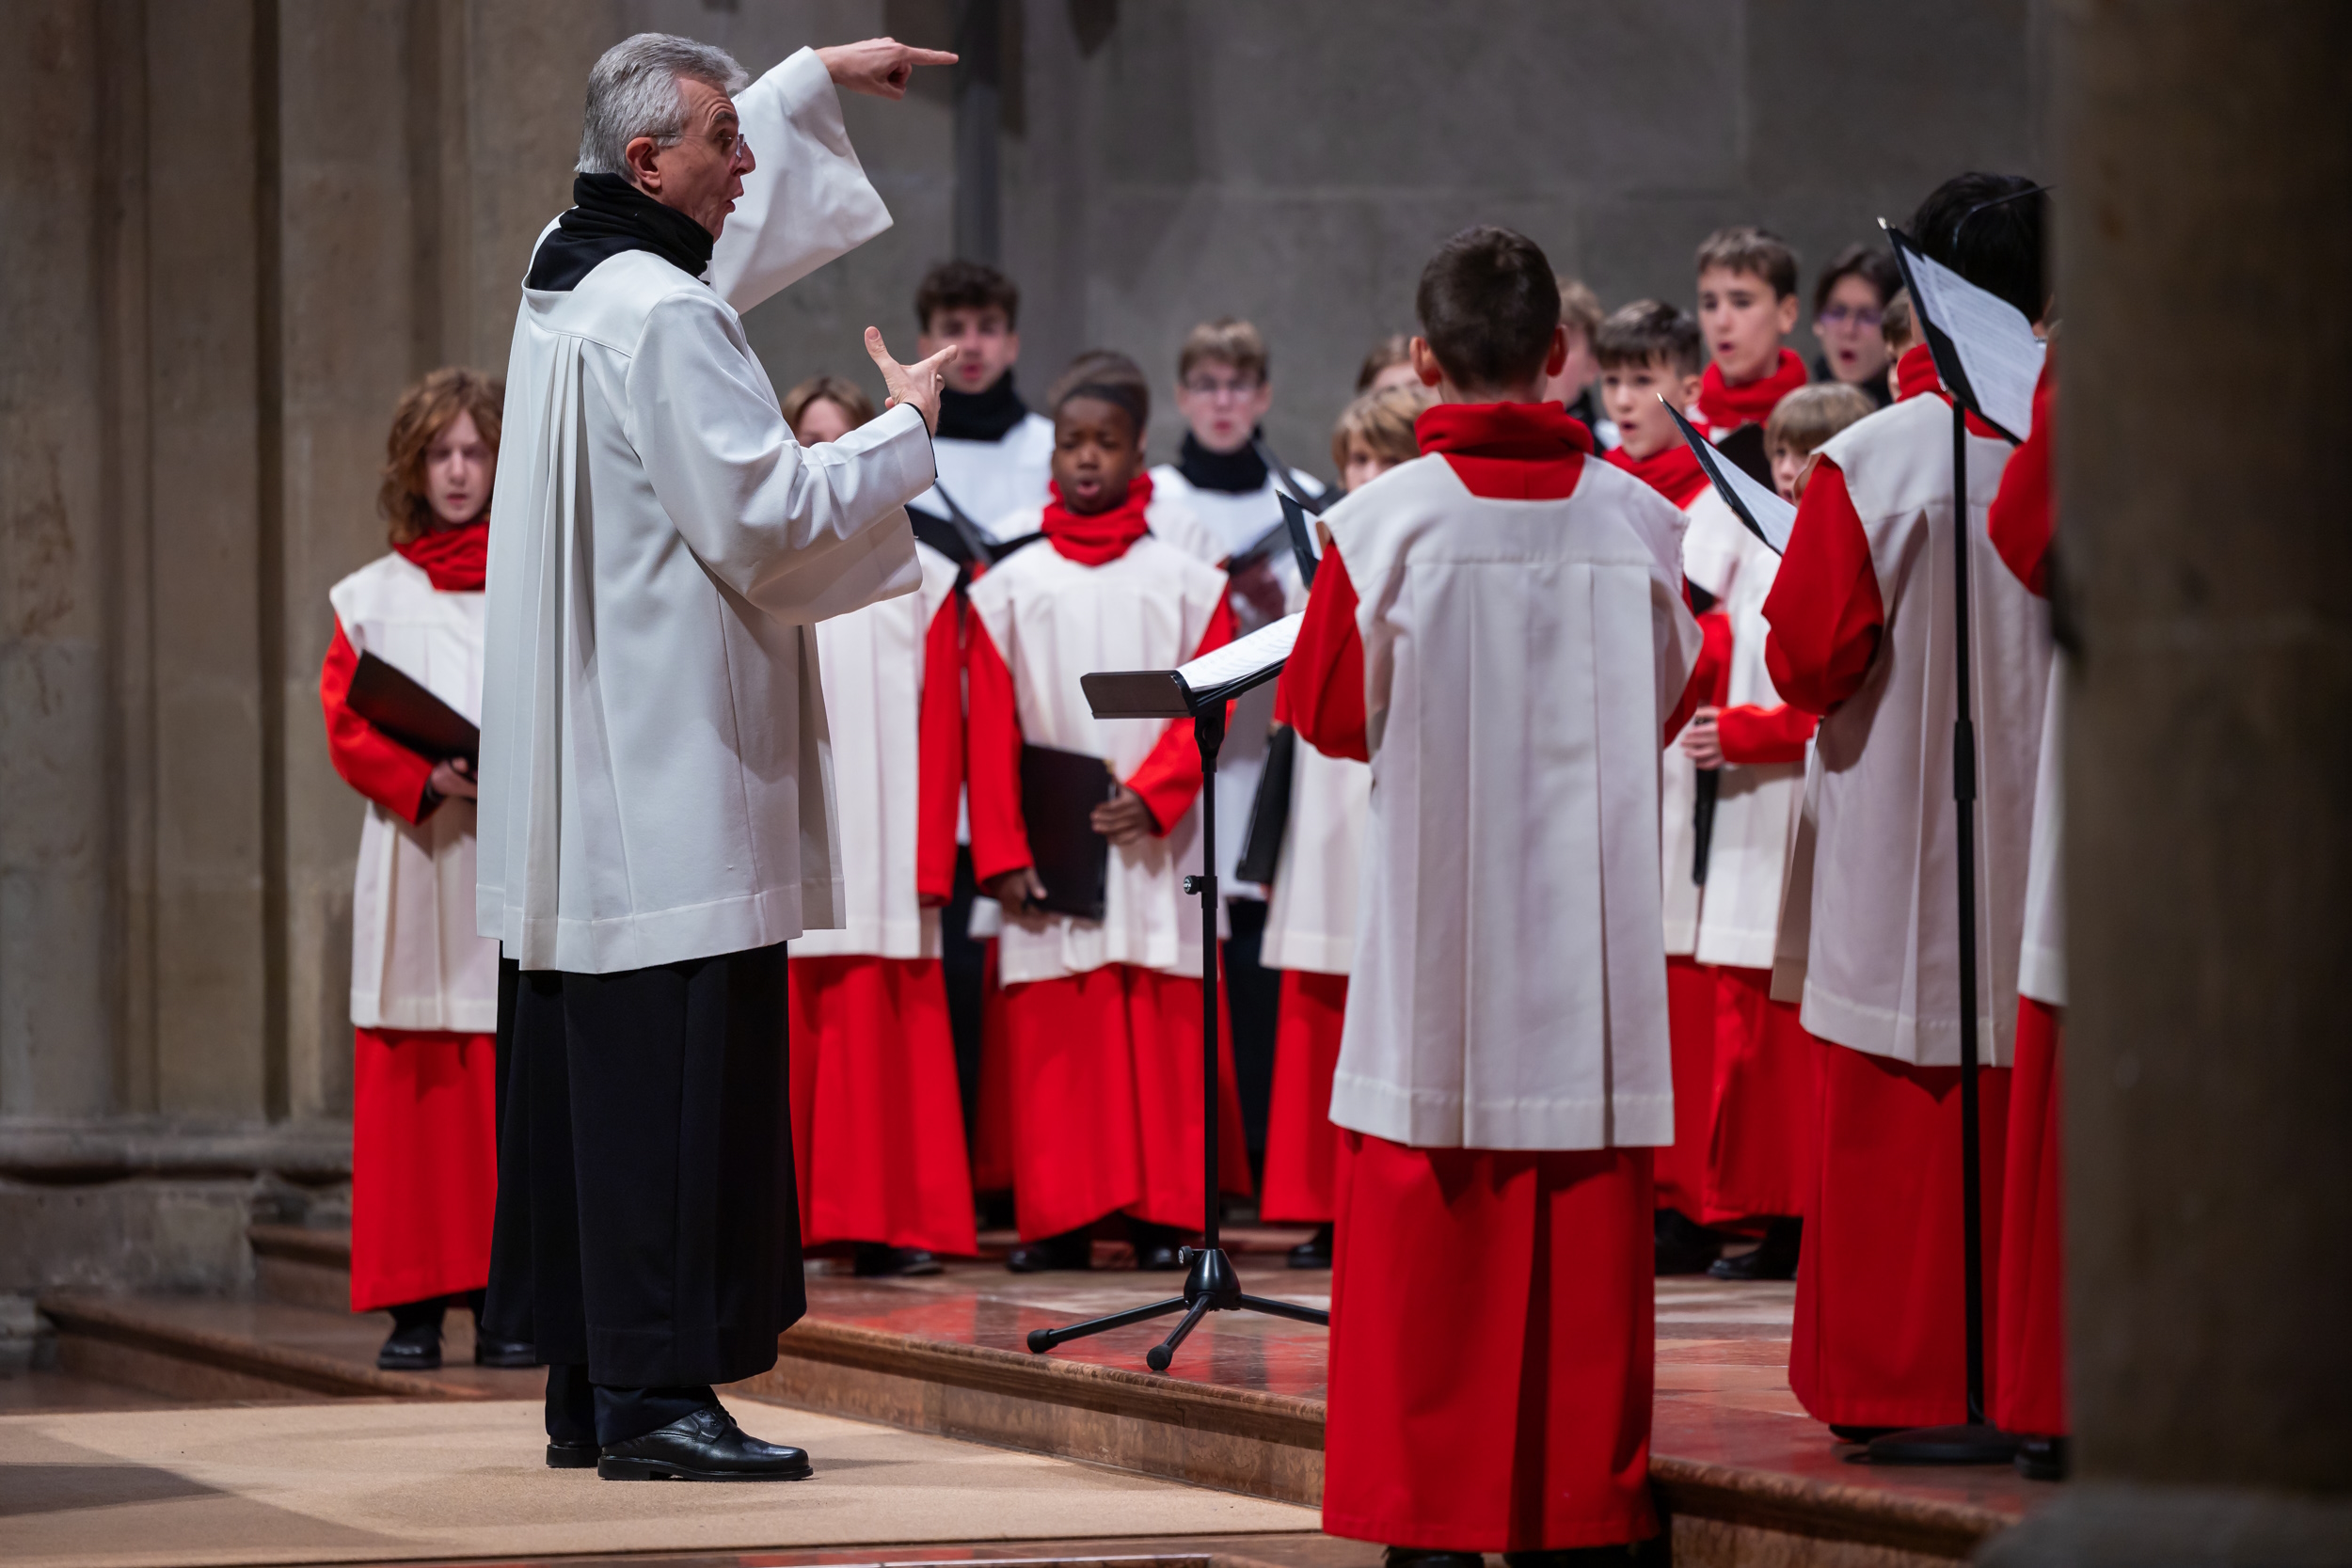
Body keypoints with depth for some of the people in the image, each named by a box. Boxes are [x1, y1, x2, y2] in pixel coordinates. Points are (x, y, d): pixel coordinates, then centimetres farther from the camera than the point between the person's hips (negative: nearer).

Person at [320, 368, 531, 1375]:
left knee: (513, 1089, -5)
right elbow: (346, 726, 4)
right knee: (410, 1086, -4)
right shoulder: (372, 599, 12)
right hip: (413, 870, 1)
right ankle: (414, 1303, -3)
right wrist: (427, 779, -13)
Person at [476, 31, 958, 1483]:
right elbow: (768, 517, -19)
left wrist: (818, 78, 36)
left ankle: (588, 1387, 15)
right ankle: (657, 1392, -8)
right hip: (675, 788, -10)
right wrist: (905, 430, -5)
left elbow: (711, 189, 34)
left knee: (592, 1079, 11)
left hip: (583, 804, 10)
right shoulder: (664, 318, -17)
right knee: (680, 1078, -8)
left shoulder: (571, 280, 12)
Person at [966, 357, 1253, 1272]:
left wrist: (1153, 794, -14)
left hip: (1152, 847, 0)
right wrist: (1003, 854, -4)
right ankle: (1061, 1220, 1)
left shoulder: (1188, 583, 7)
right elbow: (991, 733, 4)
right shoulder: (1010, 588, 7)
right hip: (1048, 849, 0)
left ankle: (1159, 1215, 1)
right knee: (1052, 1033, -3)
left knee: (1164, 1028, -3)